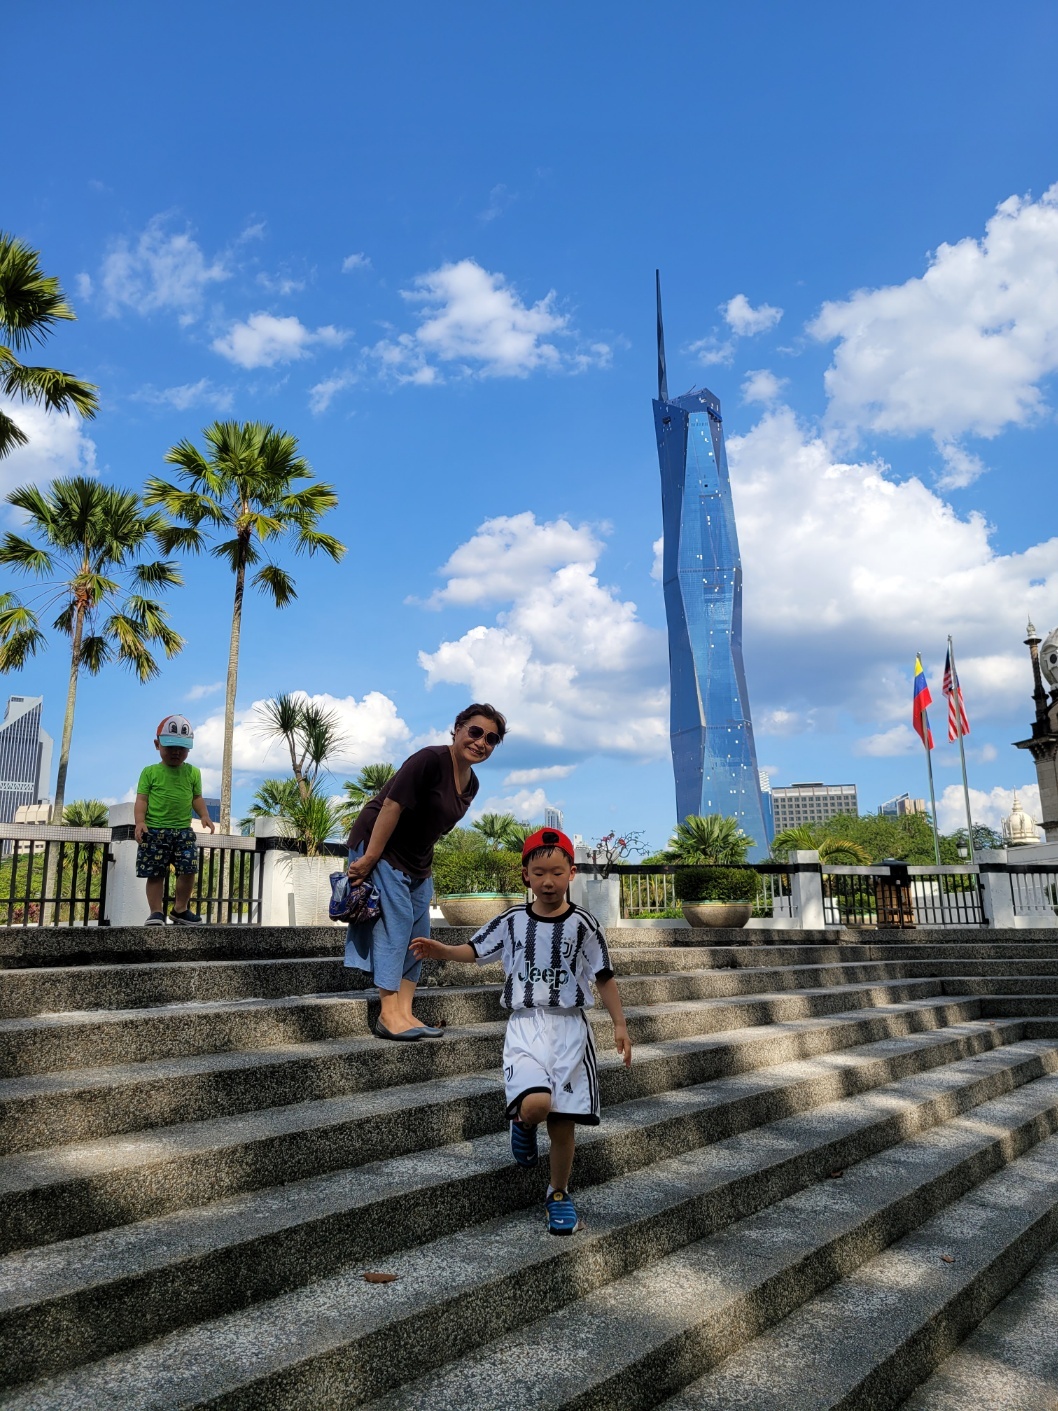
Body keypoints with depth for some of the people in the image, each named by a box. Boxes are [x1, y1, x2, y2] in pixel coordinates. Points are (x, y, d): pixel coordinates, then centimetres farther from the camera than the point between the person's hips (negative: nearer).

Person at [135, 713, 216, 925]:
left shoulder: (193, 773, 10)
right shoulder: (150, 772, 2)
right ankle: (157, 912, 9)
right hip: (155, 830, -2)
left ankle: (181, 909, 14)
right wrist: (140, 822, -15)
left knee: (189, 870, -3)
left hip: (183, 831, 2)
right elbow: (142, 799, -2)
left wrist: (204, 816, -2)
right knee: (155, 874, 0)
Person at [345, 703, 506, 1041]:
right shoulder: (430, 760, -22)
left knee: (418, 932, 6)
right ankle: (389, 1014, -12)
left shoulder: (471, 783, 4)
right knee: (398, 918, -15)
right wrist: (368, 859, -26)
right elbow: (392, 805, -25)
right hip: (378, 844, -9)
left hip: (417, 860, 9)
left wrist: (424, 864, 12)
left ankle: (405, 1013, 9)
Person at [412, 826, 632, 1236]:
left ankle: (559, 1194, 28)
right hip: (525, 1025, 0)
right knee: (535, 1104, -24)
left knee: (563, 1121, 2)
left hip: (570, 1027, 1)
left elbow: (604, 977, 5)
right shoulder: (511, 922, 2)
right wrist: (439, 950, -5)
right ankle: (523, 1123, 14)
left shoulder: (583, 924, -1)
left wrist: (620, 1024, 0)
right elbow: (474, 950, 12)